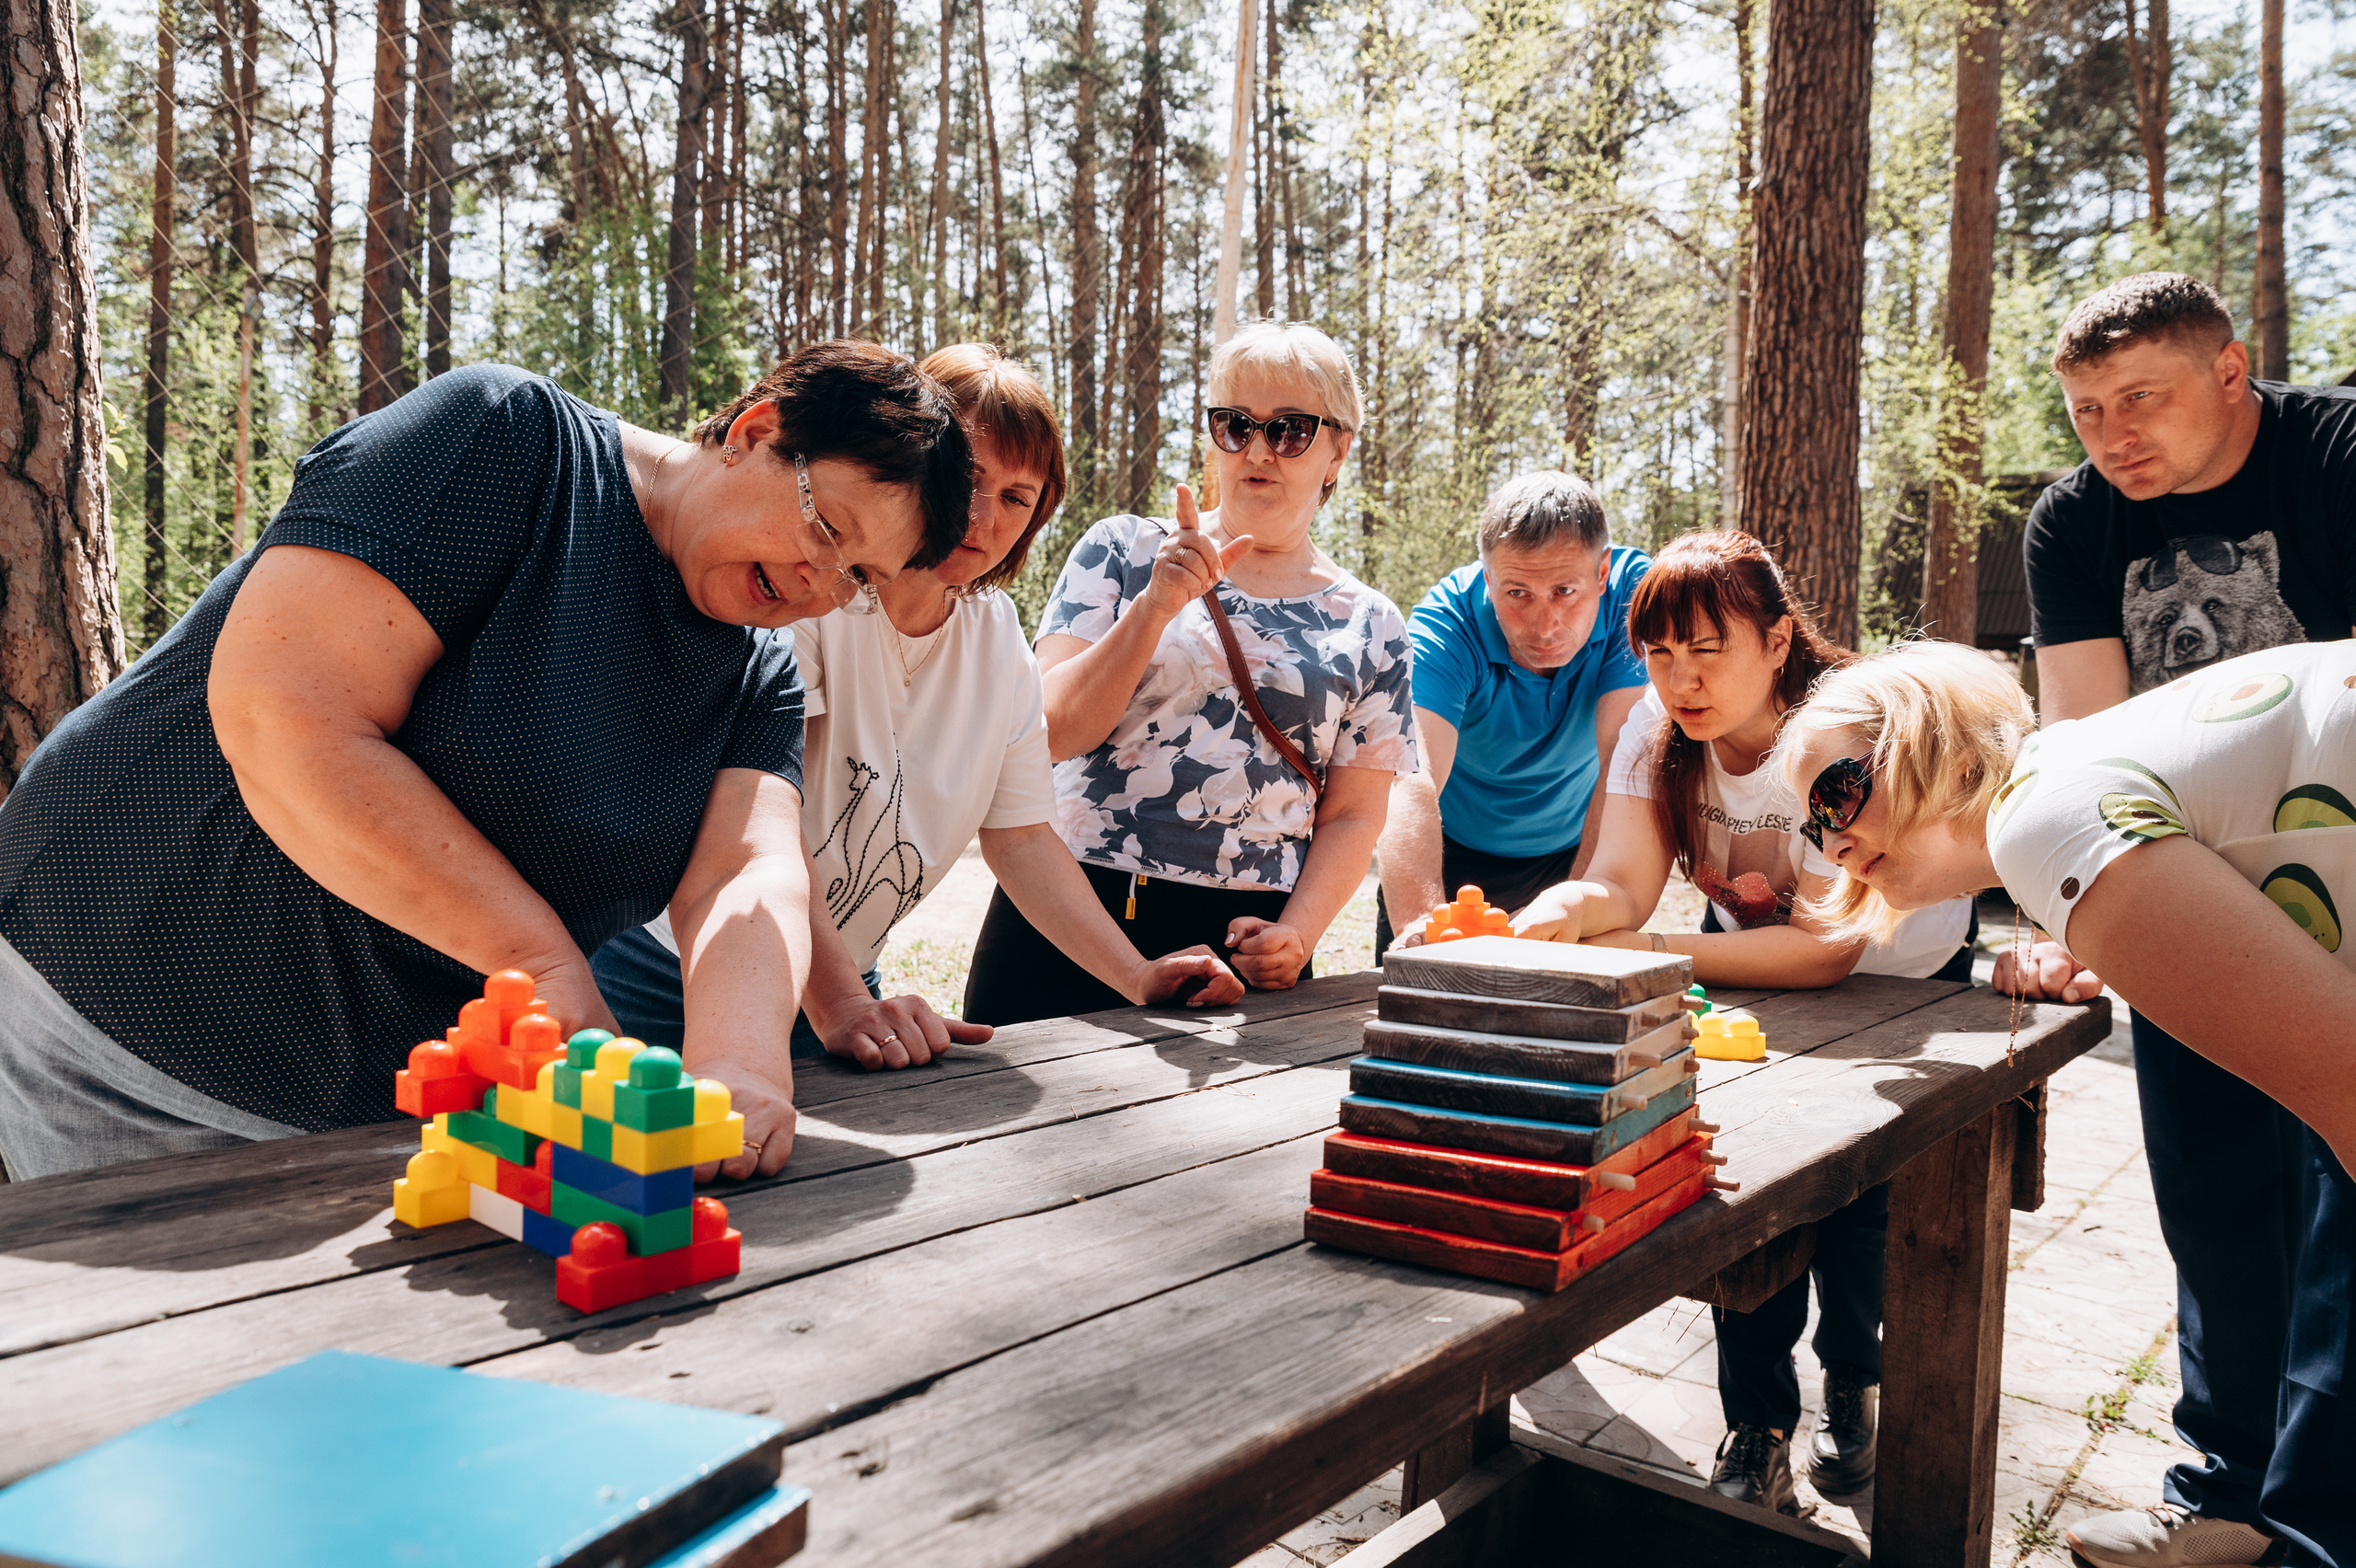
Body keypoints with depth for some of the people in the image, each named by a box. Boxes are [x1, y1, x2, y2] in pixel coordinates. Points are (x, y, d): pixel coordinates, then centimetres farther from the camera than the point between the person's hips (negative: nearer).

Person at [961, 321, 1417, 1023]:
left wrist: (1297, 934, -9)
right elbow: (1052, 732, -4)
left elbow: (1353, 815, 7)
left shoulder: (1370, 626, 9)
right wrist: (1158, 605, -14)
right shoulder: (1124, 551, 6)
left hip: (1242, 942, 1)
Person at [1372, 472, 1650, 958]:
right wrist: (1418, 921, -61)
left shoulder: (1632, 593, -24)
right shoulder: (1447, 620, -29)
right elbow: (1413, 783, -44)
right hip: (1453, 856, -1)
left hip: (1572, 853, 1)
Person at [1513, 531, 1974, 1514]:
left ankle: (1853, 1380, 23)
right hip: (1754, 970, 4)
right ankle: (1760, 1430, 9)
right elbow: (1621, 886, -25)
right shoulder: (1658, 726, -17)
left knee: (1852, 1194, -9)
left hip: (1901, 975, -3)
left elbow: (1825, 948, -36)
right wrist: (1557, 917, -49)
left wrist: (1643, 953, -40)